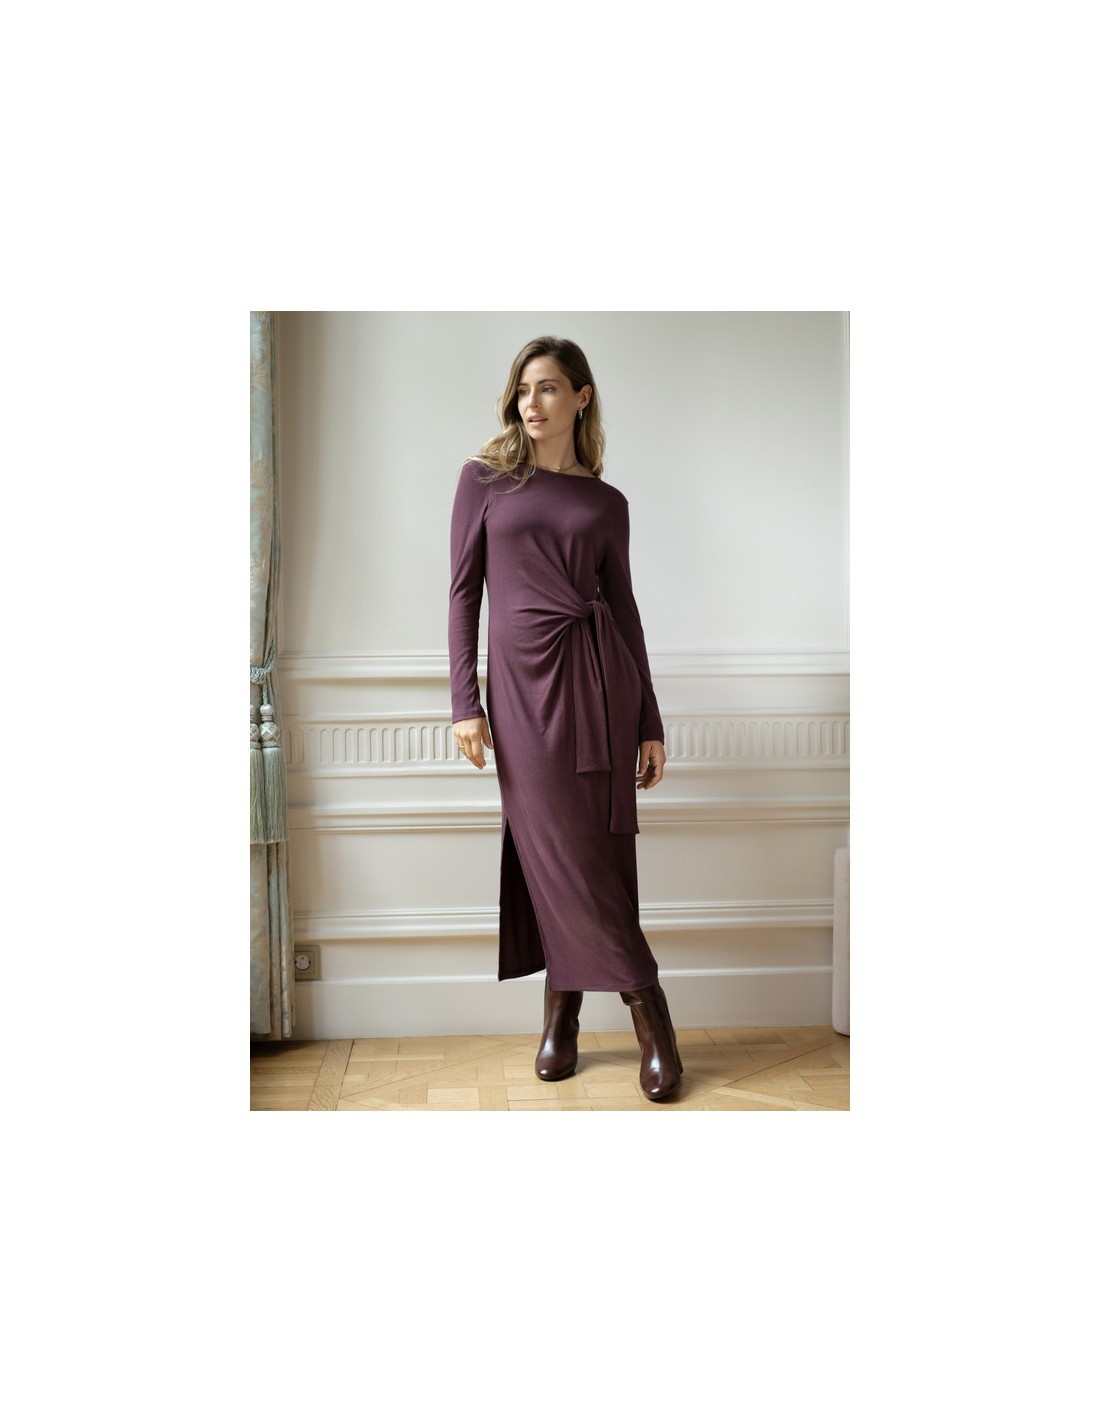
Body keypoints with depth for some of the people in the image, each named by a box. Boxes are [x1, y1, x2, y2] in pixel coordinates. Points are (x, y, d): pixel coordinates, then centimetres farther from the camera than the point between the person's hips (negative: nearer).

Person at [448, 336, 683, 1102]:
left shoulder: (607, 502, 10)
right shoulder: (484, 479, 7)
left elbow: (625, 607, 10)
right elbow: (463, 592, 4)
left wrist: (650, 723, 7)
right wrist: (465, 701, -5)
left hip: (598, 675, 1)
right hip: (523, 681, -1)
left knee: (600, 850, 2)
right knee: (558, 853, 1)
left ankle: (564, 1015, 18)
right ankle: (649, 1007, 18)